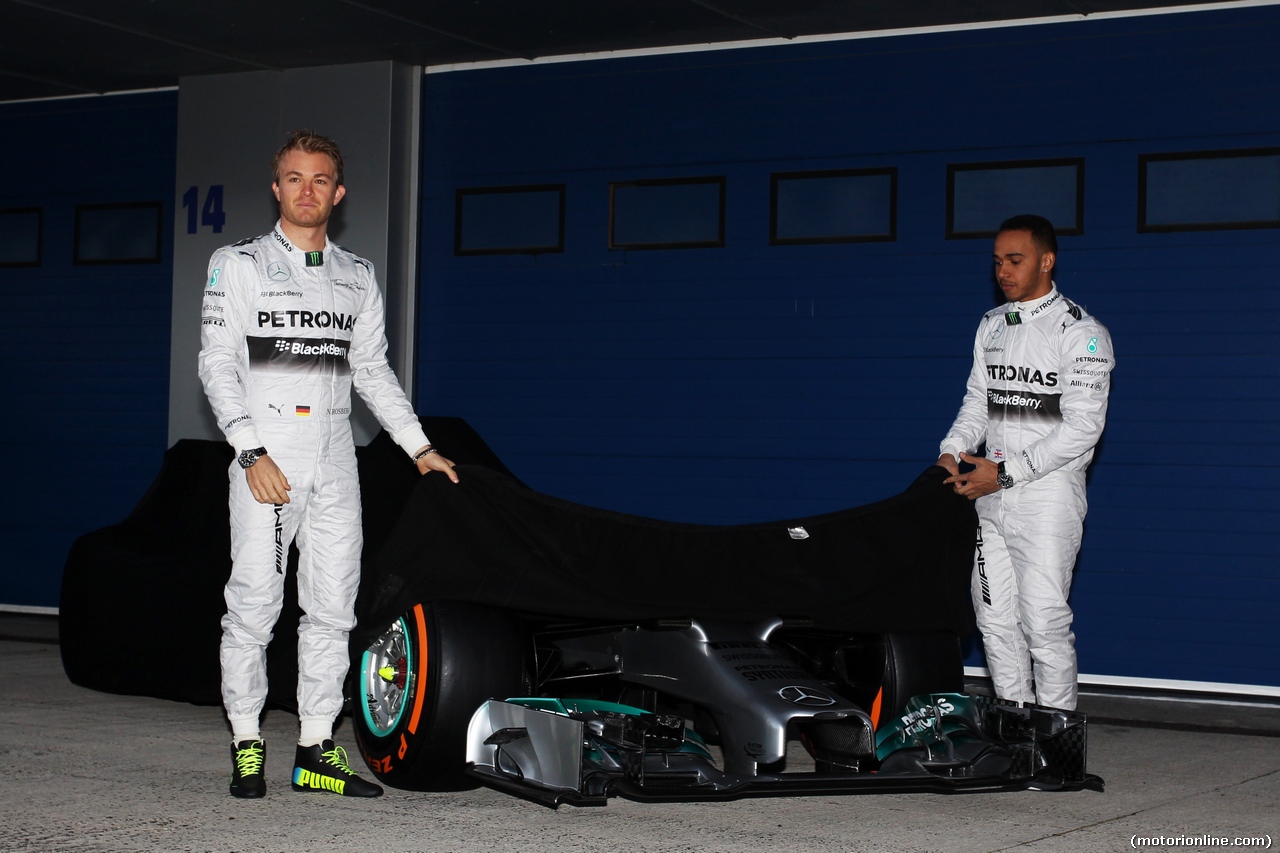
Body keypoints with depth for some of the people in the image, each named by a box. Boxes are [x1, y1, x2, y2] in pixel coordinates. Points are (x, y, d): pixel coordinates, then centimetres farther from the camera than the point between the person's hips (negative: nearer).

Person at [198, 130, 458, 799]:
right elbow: (217, 364, -2)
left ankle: (316, 751, 7)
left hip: (335, 460, 4)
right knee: (254, 601, -7)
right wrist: (251, 452, -14)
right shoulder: (237, 264, 4)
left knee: (332, 606, 2)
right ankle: (247, 745, 4)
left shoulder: (357, 277, 16)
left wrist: (419, 446, 14)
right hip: (266, 456, -4)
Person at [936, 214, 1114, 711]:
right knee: (995, 620, 9)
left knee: (1044, 623, -7)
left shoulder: (1081, 332, -8)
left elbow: (1082, 427, -13)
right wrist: (952, 452, -3)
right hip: (991, 500, 7)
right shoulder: (991, 326, 14)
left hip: (1047, 496, -6)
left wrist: (1005, 471, -16)